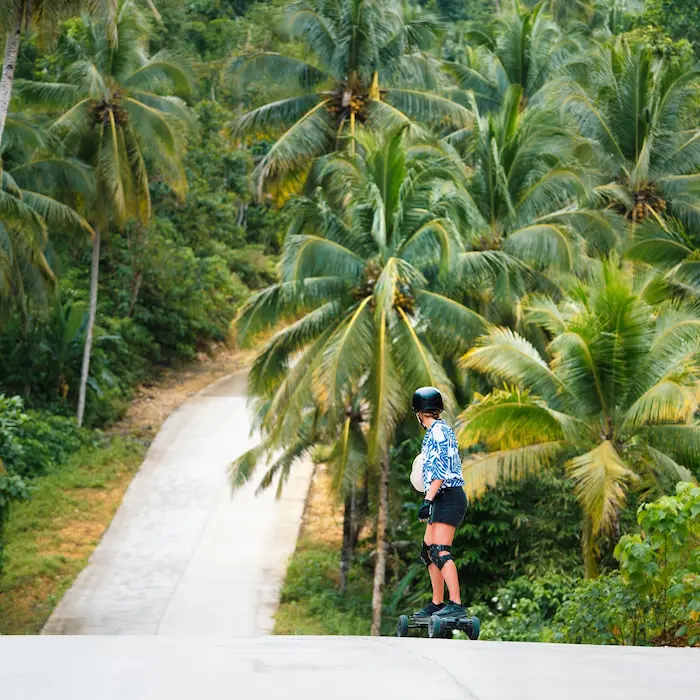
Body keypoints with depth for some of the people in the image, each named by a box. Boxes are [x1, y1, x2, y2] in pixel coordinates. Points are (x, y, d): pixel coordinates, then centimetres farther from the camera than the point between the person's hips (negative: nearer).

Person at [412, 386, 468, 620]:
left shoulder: (437, 432, -10)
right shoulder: (440, 430, 18)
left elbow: (441, 469, -19)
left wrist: (427, 500, -23)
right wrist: (430, 499, 36)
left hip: (448, 497, -10)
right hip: (443, 499, 10)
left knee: (440, 551, -18)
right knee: (428, 551, 14)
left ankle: (456, 605, -26)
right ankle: (437, 604, 19)